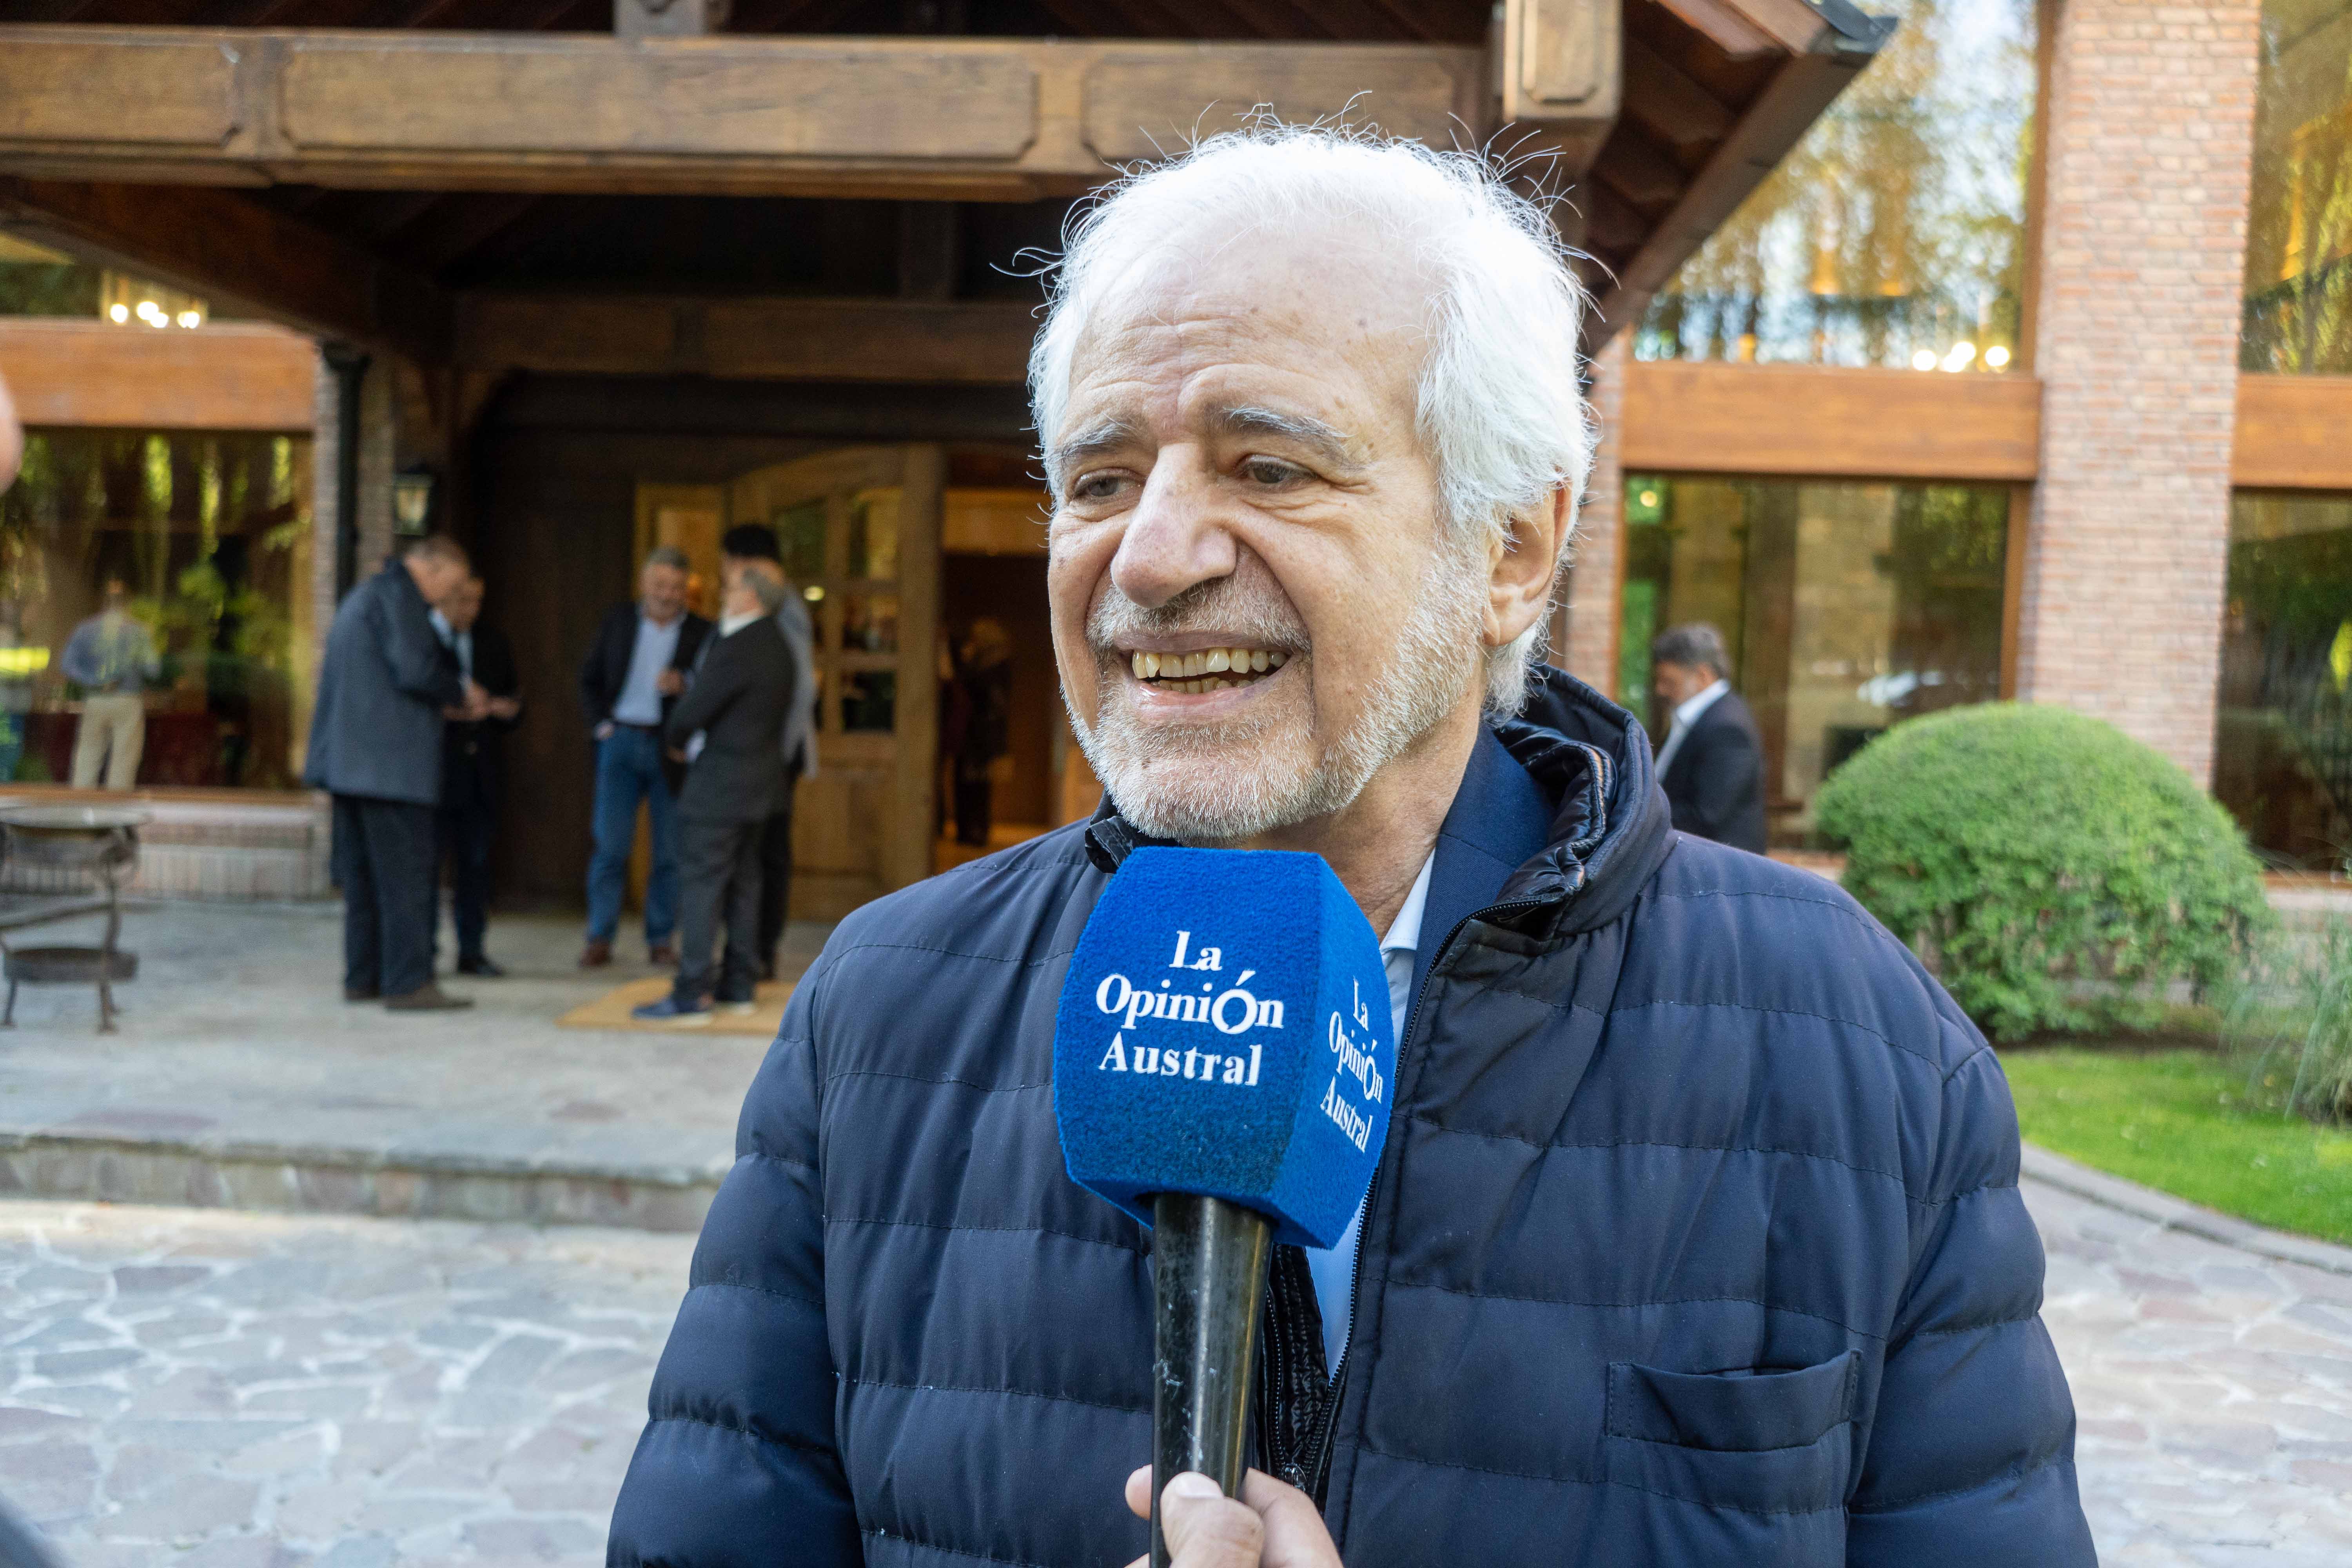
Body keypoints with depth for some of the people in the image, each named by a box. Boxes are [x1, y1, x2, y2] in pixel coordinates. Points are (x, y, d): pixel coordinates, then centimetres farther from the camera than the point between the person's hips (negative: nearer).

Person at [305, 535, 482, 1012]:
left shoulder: (362, 596, 23)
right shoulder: (397, 595, -9)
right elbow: (415, 671, -19)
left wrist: (449, 701, 18)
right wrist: (461, 694, -2)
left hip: (350, 758, 10)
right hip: (391, 763, -10)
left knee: (362, 874, 13)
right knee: (406, 874, -7)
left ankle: (362, 977, 17)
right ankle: (408, 982, -7)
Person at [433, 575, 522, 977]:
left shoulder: (494, 643, 13)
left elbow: (513, 700, 17)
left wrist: (509, 709, -5)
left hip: (479, 772, 4)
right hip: (432, 768, -4)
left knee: (475, 863, 6)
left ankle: (472, 951, 13)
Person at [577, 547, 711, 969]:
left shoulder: (701, 633, 2)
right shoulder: (618, 622, 9)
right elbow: (590, 680, 14)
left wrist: (683, 686, -20)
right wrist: (600, 724, 3)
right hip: (621, 742, 1)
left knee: (670, 851, 2)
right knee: (611, 844, -3)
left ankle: (661, 941, 12)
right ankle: (600, 939, 4)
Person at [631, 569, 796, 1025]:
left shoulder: (736, 650, -20)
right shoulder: (777, 645, 9)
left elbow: (690, 715, -18)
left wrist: (676, 740, 3)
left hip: (719, 782, -9)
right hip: (760, 780, 9)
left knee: (701, 886, -5)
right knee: (743, 882, 14)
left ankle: (691, 995, -3)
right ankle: (738, 985, 19)